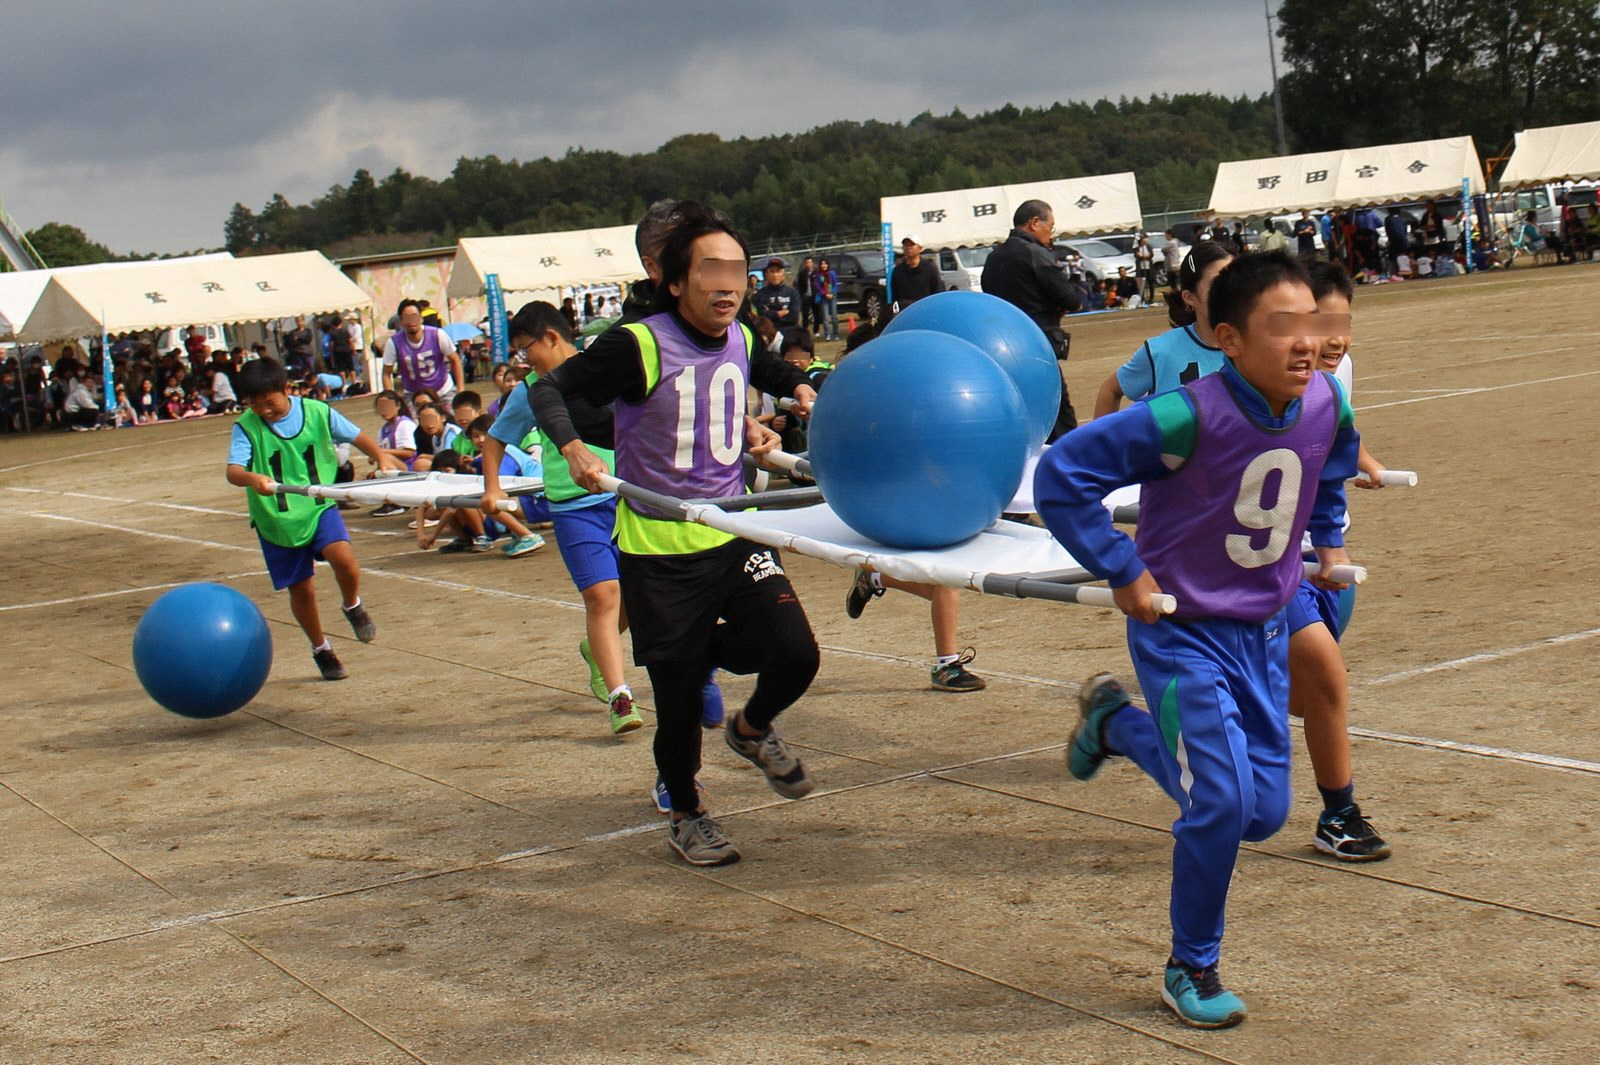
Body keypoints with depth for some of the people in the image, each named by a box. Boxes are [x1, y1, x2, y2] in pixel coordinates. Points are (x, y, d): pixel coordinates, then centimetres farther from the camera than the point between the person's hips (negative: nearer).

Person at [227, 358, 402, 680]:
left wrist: (380, 457, -10)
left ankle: (353, 606, 6)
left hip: (319, 506, 0)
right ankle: (320, 648, 30)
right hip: (276, 518, 0)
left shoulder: (318, 412, -7)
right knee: (301, 589, 6)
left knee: (342, 556, -26)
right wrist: (252, 479, -46)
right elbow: (233, 471, -24)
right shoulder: (246, 427, -11)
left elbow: (356, 436, 7)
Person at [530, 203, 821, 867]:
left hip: (734, 532, 5)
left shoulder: (739, 340, 4)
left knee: (795, 655, -11)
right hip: (659, 548, -5)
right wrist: (573, 449, -29)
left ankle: (753, 730, 25)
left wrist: (798, 389, 11)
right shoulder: (639, 346, -16)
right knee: (680, 696, 3)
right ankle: (685, 816, 30)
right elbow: (548, 389, -13)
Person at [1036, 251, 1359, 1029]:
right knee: (1221, 801, -15)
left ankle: (1115, 721, 33)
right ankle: (1191, 970, 10)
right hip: (1181, 633, -6)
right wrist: (1121, 570, -21)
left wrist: (1329, 539, 13)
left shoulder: (1327, 404, -8)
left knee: (1264, 813, 10)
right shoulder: (1187, 418, -27)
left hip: (1264, 631, 6)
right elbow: (1061, 475, -24)